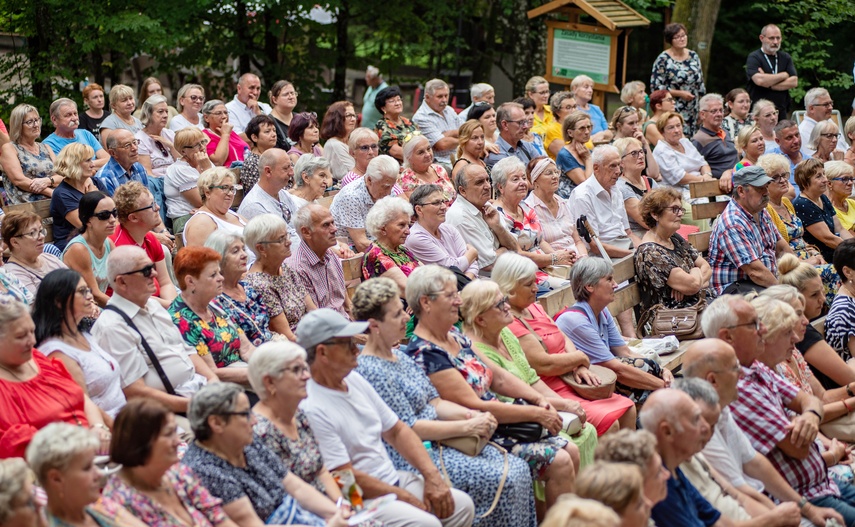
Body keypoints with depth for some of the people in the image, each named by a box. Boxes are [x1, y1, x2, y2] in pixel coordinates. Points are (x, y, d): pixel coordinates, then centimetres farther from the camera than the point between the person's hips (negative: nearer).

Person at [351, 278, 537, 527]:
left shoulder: (400, 356, 12)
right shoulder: (370, 370, -17)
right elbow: (408, 429, -19)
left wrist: (472, 415, -4)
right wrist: (467, 426, -17)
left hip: (436, 441, 9)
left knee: (519, 468, -3)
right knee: (502, 480, -18)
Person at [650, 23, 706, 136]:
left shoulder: (694, 57, 12)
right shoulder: (663, 59, -5)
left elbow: (701, 85, 18)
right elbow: (655, 86, -9)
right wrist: (680, 93, -13)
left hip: (693, 112, 5)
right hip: (673, 112, -5)